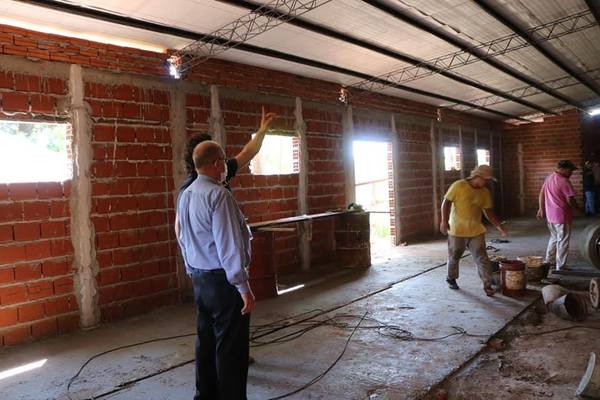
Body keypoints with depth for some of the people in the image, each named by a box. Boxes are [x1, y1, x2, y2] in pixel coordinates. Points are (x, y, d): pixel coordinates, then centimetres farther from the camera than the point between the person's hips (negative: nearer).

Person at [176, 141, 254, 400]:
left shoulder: (185, 195, 8)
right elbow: (229, 246, -22)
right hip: (223, 280, -9)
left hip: (199, 278, 9)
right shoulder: (218, 195, -18)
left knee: (206, 341, 18)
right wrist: (243, 287, -18)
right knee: (231, 348, 1)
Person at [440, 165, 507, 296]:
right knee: (454, 257, 12)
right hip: (457, 230, -3)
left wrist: (499, 226, 0)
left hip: (476, 231, 4)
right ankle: (451, 278, 33)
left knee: (482, 258, -2)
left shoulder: (485, 192, 4)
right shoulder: (458, 186, -12)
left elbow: (488, 211, 9)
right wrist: (444, 220, -19)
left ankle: (487, 285, 4)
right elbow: (446, 202, -10)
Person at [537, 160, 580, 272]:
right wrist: (577, 207, 1)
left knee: (554, 237, 21)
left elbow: (542, 194, 13)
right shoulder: (564, 181, -17)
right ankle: (560, 266, 6)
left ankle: (549, 261, 26)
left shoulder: (549, 178, 8)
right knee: (563, 240, 1)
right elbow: (570, 200, -17)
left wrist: (541, 209, 18)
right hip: (562, 215, -8)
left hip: (550, 215, 8)